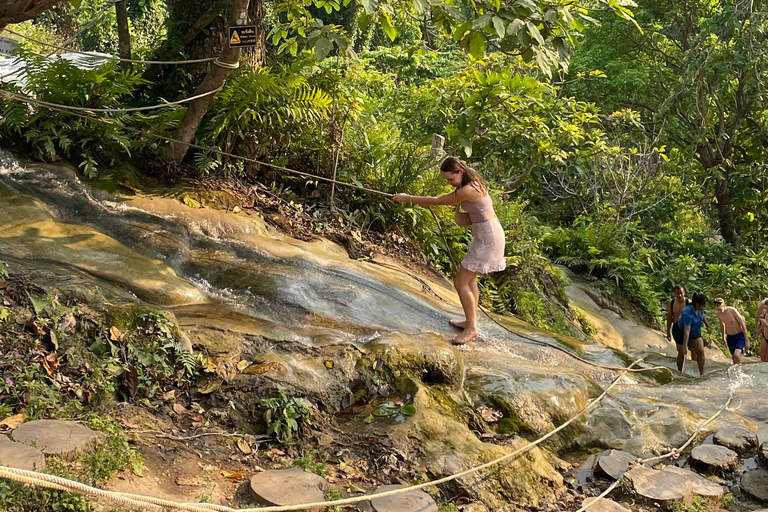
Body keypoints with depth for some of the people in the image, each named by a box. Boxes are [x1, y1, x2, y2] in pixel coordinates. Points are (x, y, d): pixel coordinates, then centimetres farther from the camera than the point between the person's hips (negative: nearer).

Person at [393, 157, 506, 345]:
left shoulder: (467, 190, -26)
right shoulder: (472, 182, 4)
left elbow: (436, 201, -16)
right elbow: (452, 200, 18)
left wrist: (408, 198, -5)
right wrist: (428, 202, 2)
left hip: (488, 239, -10)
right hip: (485, 236, 10)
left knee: (461, 282, -5)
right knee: (469, 279, 19)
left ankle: (471, 328, 5)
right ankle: (470, 321, 30)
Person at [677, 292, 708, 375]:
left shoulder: (700, 309, -15)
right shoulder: (687, 313, -37)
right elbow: (686, 331, -37)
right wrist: (685, 346, -35)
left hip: (695, 332, 6)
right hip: (682, 333, -6)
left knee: (701, 352, -3)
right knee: (681, 354, 10)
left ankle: (702, 374, 1)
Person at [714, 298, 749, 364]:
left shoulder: (732, 311, -24)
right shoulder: (717, 314, -8)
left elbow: (743, 325, -15)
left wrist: (746, 341, -13)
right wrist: (723, 338, 22)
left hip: (739, 336, -5)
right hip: (729, 337, 5)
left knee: (736, 355, -25)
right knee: (734, 358, 11)